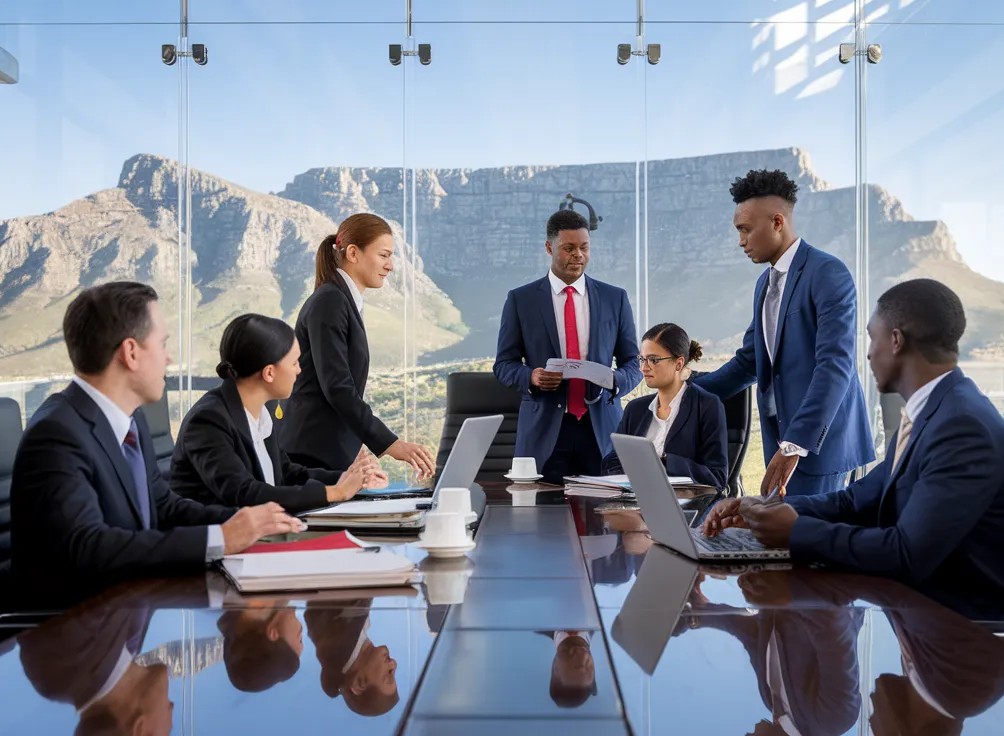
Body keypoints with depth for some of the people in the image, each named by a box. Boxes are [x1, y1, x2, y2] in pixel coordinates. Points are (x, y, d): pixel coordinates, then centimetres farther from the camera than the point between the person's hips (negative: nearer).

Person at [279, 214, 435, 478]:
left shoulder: (344, 302, 17)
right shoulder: (329, 302, -11)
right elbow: (337, 387, -20)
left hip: (333, 453, 9)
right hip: (314, 454, -9)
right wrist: (391, 444, -24)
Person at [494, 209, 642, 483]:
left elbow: (633, 364, 10)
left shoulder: (615, 298, 8)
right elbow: (504, 364, 6)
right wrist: (531, 377, -15)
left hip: (600, 429, 2)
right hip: (544, 430, -1)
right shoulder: (521, 299, 3)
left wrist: (614, 380, -12)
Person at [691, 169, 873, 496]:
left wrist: (795, 444, -27)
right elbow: (748, 361, 21)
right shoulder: (765, 283, 15)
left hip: (817, 438, -8)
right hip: (782, 436, 8)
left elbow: (835, 366, -21)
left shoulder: (828, 273, -12)